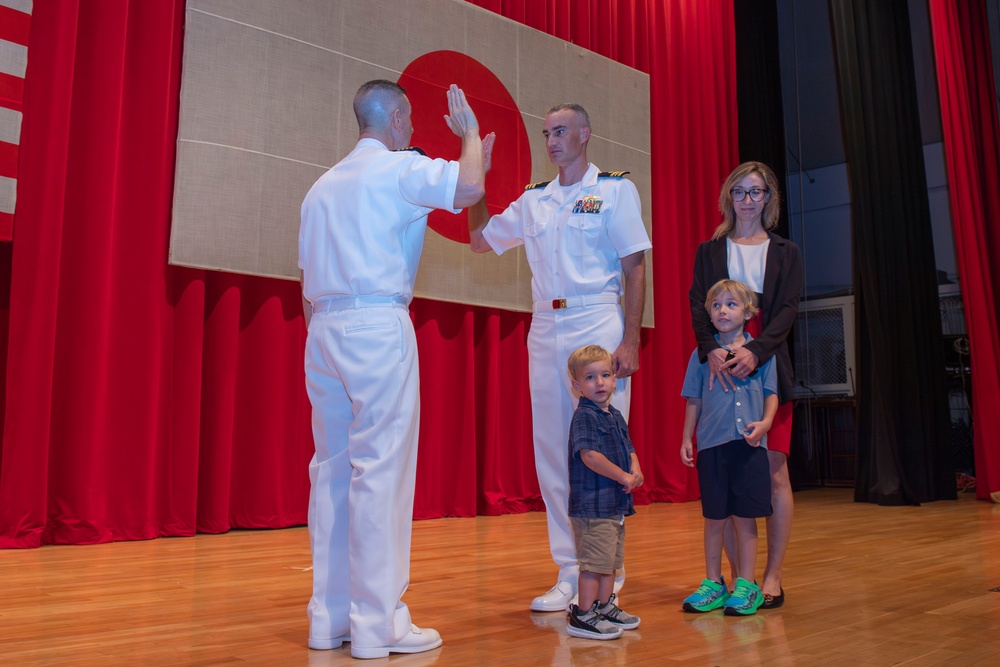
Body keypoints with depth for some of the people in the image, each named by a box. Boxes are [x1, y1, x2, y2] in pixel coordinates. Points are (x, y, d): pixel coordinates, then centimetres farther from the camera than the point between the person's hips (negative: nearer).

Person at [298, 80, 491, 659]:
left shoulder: (323, 185, 21)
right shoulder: (400, 168, -1)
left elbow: (308, 276, 20)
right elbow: (469, 187, -18)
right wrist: (470, 132, 1)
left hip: (324, 329, 8)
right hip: (378, 327, -8)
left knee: (332, 467, 7)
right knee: (381, 470, -6)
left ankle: (329, 617, 12)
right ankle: (377, 623, -3)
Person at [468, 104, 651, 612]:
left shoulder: (614, 189, 5)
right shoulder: (533, 200, 17)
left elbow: (635, 268, -2)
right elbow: (480, 240, 24)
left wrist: (630, 340, -11)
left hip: (598, 325, -5)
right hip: (546, 330, 5)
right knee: (552, 452, 4)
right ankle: (570, 574, 14)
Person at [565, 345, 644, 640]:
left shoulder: (616, 416, 14)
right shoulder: (584, 416, -15)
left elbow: (628, 449, 20)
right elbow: (590, 455, -24)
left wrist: (635, 470, -1)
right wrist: (623, 477, -19)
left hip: (616, 503, 9)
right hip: (592, 504, -9)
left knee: (611, 560, 19)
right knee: (595, 561, -4)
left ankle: (605, 607, 33)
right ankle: (583, 616, 6)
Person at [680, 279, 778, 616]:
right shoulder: (701, 355, 7)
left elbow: (771, 394, 5)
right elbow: (694, 401, 10)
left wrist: (764, 423, -12)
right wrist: (686, 438, 7)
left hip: (749, 445, -1)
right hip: (711, 445, 1)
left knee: (745, 517, 3)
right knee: (714, 518, 8)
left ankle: (746, 585, 16)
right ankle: (713, 584, 21)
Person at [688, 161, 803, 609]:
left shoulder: (785, 253, 13)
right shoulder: (709, 252, 14)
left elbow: (787, 310, -1)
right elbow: (698, 305, 1)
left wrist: (754, 351, -19)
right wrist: (711, 349, -19)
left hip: (767, 367, 0)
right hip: (719, 368, 0)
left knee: (774, 471, -1)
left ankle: (772, 576, 7)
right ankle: (737, 575, 8)